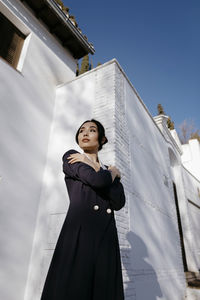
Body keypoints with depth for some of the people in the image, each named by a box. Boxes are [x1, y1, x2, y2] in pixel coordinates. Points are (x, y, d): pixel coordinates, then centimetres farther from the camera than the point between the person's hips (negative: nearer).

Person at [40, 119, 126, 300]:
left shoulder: (110, 171, 20)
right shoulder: (71, 158, 7)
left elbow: (119, 202, 0)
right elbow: (97, 179, -13)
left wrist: (93, 165, -2)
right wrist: (113, 172, 9)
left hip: (107, 236, 5)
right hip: (79, 232, -4)